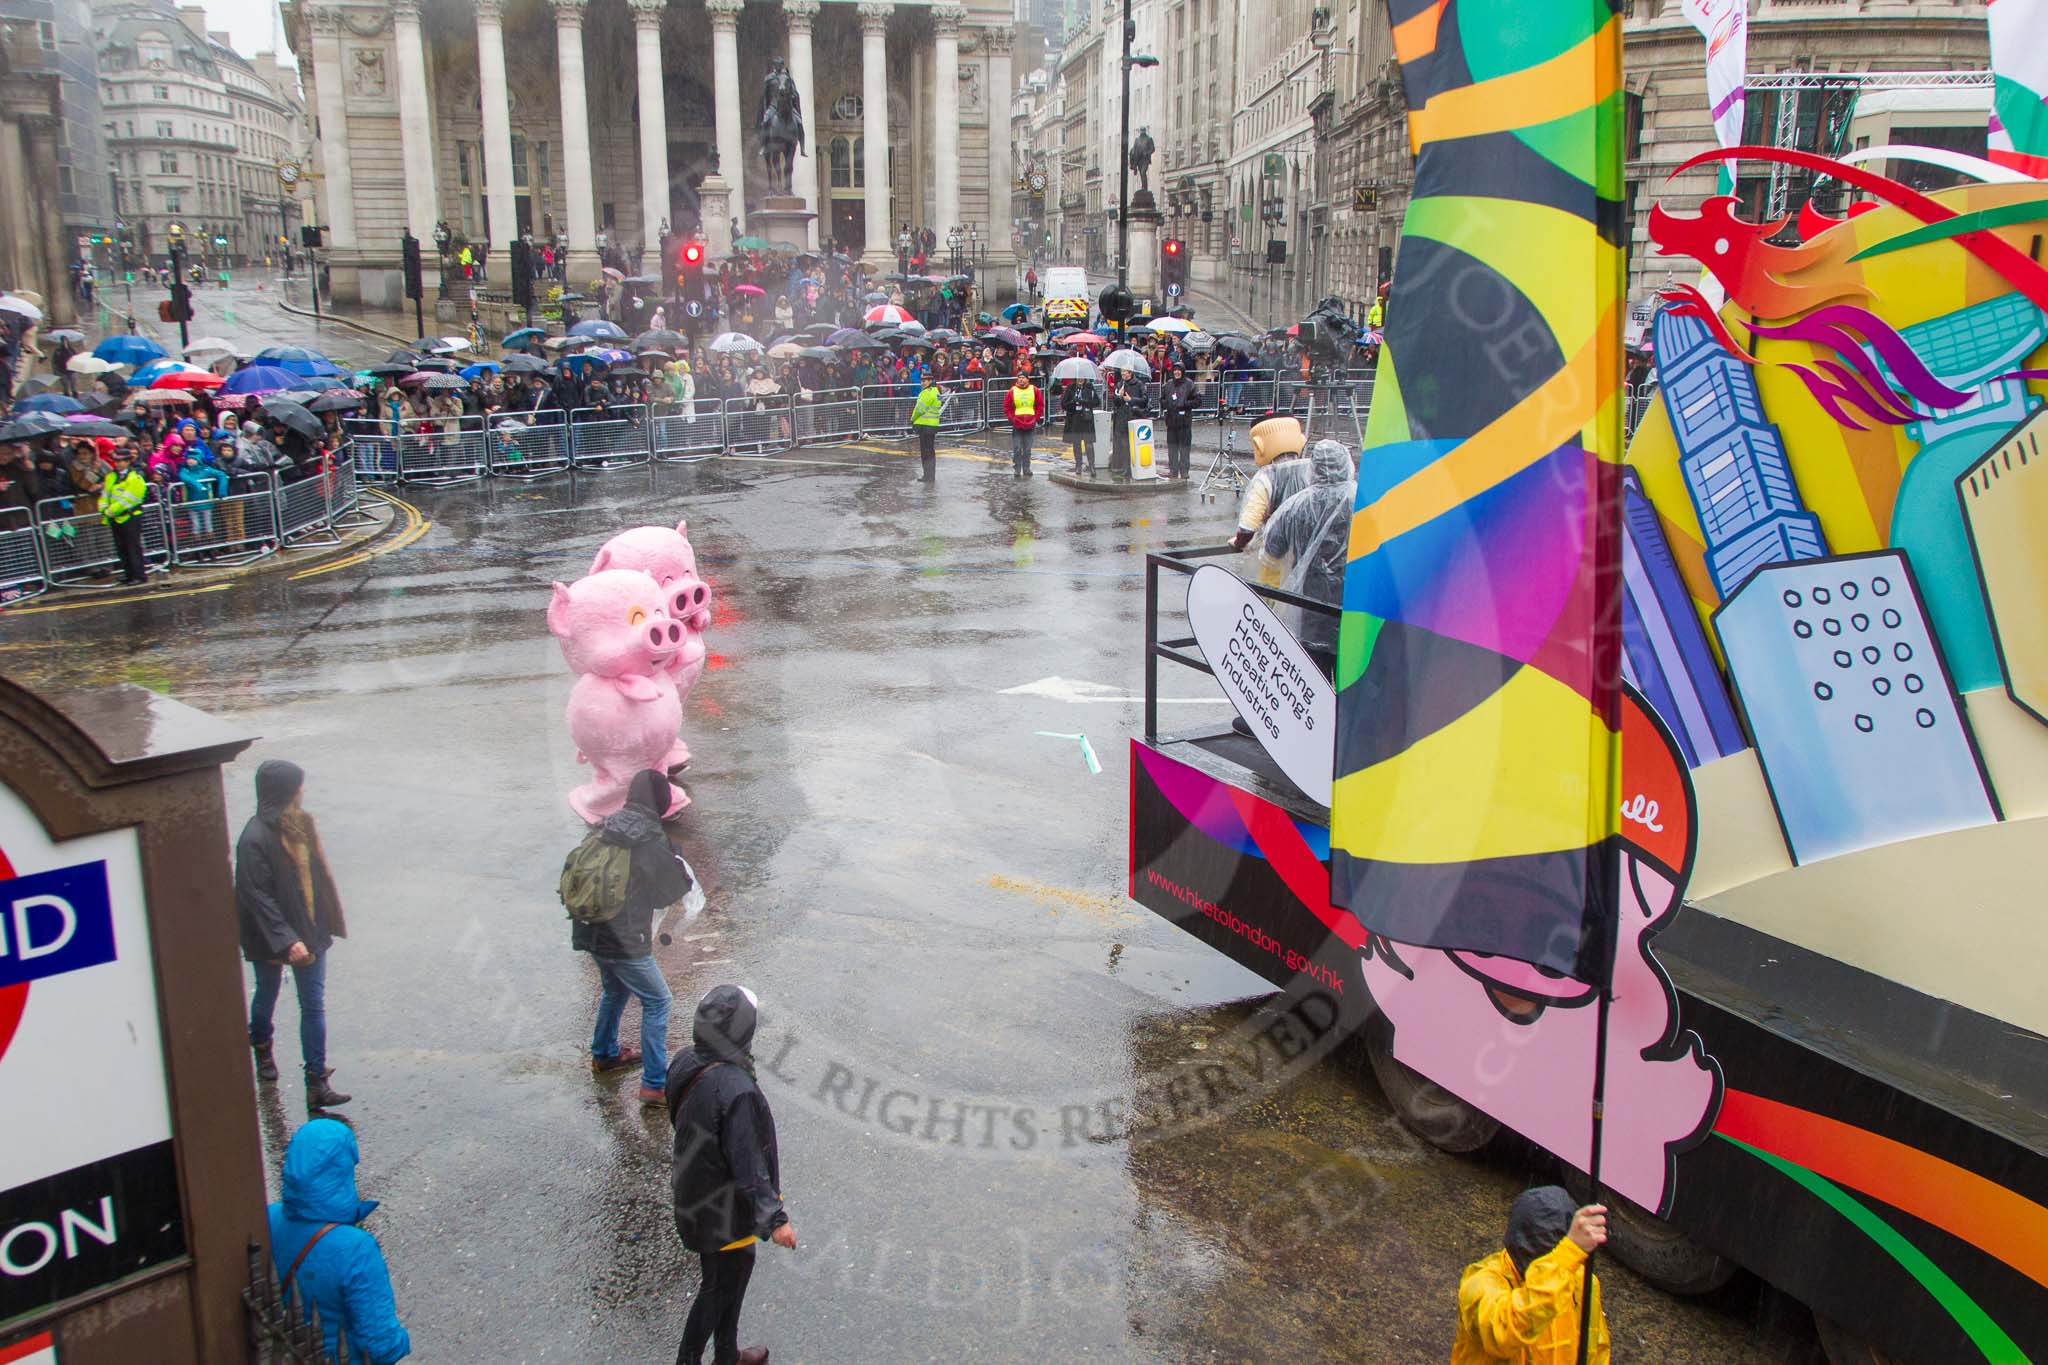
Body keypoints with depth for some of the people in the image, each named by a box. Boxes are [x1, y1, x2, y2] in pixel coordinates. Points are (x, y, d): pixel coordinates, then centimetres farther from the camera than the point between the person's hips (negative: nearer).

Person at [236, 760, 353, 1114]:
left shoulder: (299, 823, -1)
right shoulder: (255, 839, -23)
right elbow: (257, 897, -24)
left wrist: (325, 923, 14)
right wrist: (286, 941, -28)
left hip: (309, 930, 5)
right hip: (270, 937, -5)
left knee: (314, 1005, 1)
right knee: (267, 994, 21)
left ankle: (317, 1081, 4)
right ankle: (262, 1050, 49)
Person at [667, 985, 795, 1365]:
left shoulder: (684, 1065, -9)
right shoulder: (736, 1091, -35)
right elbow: (748, 1166, -29)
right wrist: (775, 1218, -19)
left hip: (694, 1200, 8)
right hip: (728, 1214, -8)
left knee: (727, 1282, 27)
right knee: (719, 1290, 14)